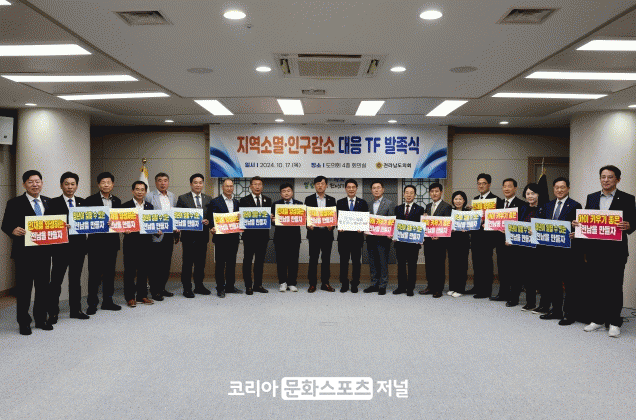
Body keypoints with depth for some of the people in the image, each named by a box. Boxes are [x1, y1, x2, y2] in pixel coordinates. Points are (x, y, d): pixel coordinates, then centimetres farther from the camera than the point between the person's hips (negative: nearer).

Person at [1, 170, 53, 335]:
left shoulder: (48, 202, 12)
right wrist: (13, 230, -26)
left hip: (44, 251, 4)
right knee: (24, 288, 3)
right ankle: (24, 323, 13)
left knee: (43, 286, 12)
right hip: (24, 253, -4)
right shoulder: (15, 203, -1)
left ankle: (41, 319, 24)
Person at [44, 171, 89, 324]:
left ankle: (76, 310, 22)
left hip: (78, 246, 4)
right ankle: (53, 312, 8)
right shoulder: (53, 203, -1)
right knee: (56, 280, -1)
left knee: (76, 279, 13)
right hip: (61, 247, -4)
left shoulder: (83, 202, 11)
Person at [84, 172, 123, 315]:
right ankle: (92, 303, 8)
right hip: (96, 242, -4)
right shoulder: (90, 200, -2)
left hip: (112, 242, 4)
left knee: (110, 273, 11)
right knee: (94, 274, 0)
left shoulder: (117, 201, 11)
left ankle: (107, 301, 20)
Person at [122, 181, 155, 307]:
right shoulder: (125, 206, 1)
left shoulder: (150, 206, 13)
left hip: (146, 241, 4)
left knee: (144, 270, 9)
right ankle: (130, 297, 9)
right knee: (129, 271, 2)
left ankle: (142, 295, 19)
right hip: (131, 242, -4)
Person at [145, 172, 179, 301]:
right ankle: (155, 291, 7)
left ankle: (162, 288, 21)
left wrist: (177, 228, 11)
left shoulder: (172, 197, 14)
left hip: (169, 234, 5)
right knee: (155, 264, -1)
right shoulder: (149, 196, -3)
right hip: (156, 235, -5)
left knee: (166, 263, 10)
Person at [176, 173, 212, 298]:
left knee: (201, 263, 11)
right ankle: (187, 288, 6)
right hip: (189, 236, -3)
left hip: (203, 236, 4)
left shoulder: (208, 199, 12)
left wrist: (208, 221, -8)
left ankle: (199, 286, 22)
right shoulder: (182, 198, 2)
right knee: (187, 263, -1)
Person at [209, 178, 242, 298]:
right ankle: (220, 288, 8)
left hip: (234, 237, 5)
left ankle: (230, 286, 21)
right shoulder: (215, 202, -2)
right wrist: (213, 228, -24)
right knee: (220, 263, 1)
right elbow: (212, 219, -6)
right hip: (221, 237, -5)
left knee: (232, 262, 11)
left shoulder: (236, 202, 14)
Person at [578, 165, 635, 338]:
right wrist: (577, 224, -7)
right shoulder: (591, 198, 13)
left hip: (616, 250, -3)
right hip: (594, 250, 3)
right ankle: (597, 319, 20)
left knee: (614, 286, 1)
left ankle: (614, 322, 11)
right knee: (596, 285, 8)